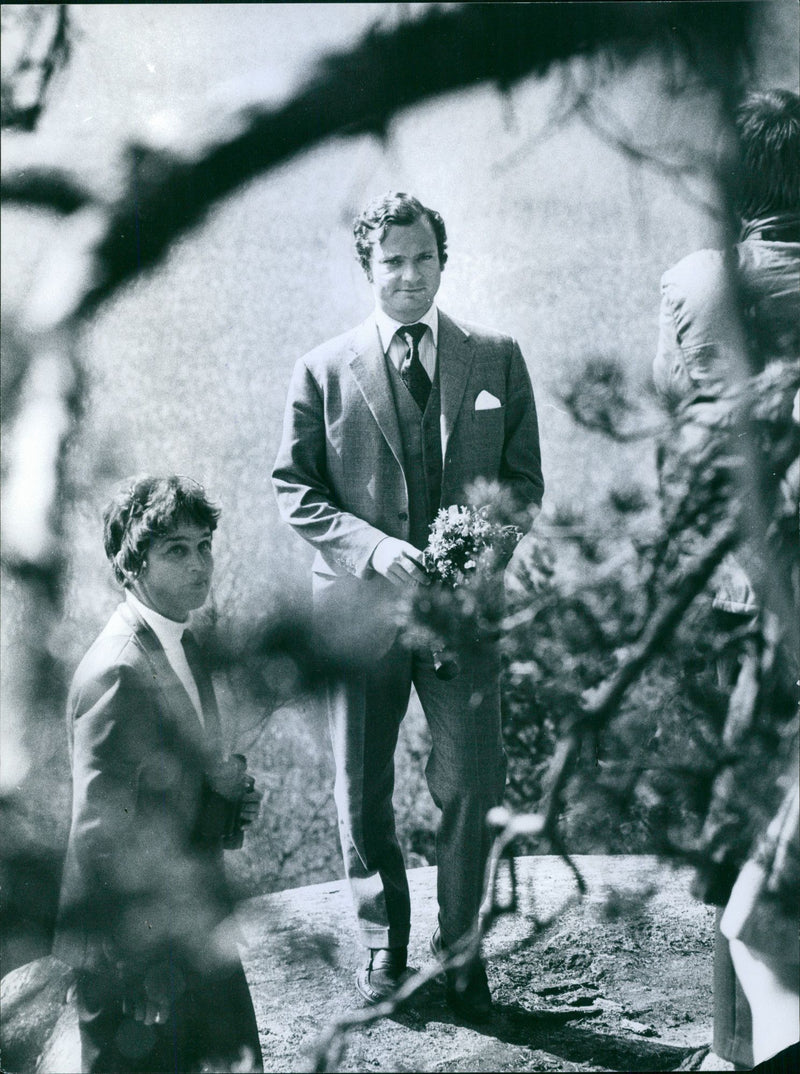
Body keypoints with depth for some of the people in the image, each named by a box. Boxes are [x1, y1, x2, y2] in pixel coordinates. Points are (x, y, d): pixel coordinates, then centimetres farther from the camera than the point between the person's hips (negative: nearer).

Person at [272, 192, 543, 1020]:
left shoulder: (497, 360, 6)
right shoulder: (324, 370, 3)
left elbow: (524, 478, 9)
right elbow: (294, 491, 1)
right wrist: (373, 546, -13)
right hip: (361, 604, 0)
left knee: (470, 787, 1)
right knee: (362, 792, 9)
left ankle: (460, 951, 21)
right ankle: (383, 942, 30)